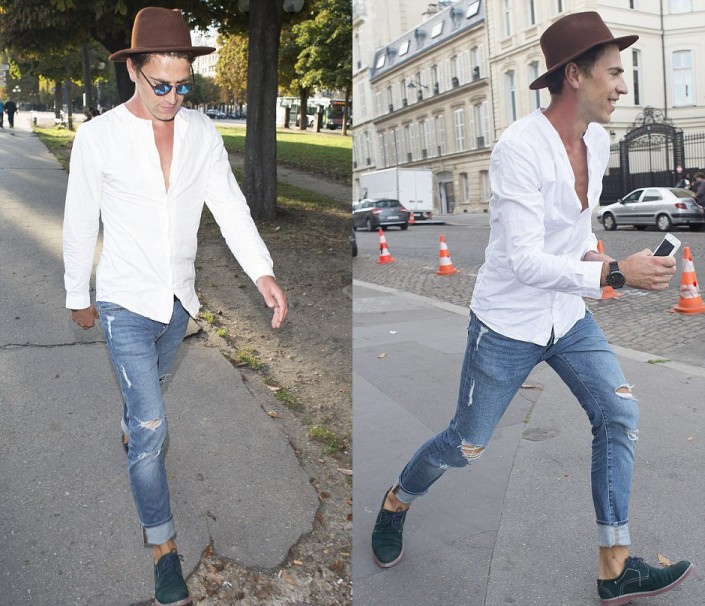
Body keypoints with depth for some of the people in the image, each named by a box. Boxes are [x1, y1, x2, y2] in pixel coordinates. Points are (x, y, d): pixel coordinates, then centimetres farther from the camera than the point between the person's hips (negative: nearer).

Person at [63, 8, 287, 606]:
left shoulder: (202, 131, -3)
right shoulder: (98, 136, -12)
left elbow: (230, 204, -6)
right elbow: (80, 223, -4)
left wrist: (263, 272, -18)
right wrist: (78, 297, 4)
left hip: (178, 298, 4)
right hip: (126, 301, -4)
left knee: (150, 385, 28)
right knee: (153, 424, -5)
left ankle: (131, 432, 61)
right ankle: (163, 545, 12)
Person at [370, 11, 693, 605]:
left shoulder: (598, 139, 1)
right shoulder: (519, 148, -24)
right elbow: (524, 262, -28)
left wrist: (589, 248, 2)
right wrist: (615, 274, -28)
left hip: (570, 319, 7)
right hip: (508, 326, -7)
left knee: (620, 417, -1)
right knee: (465, 445, 8)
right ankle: (395, 503, 39)